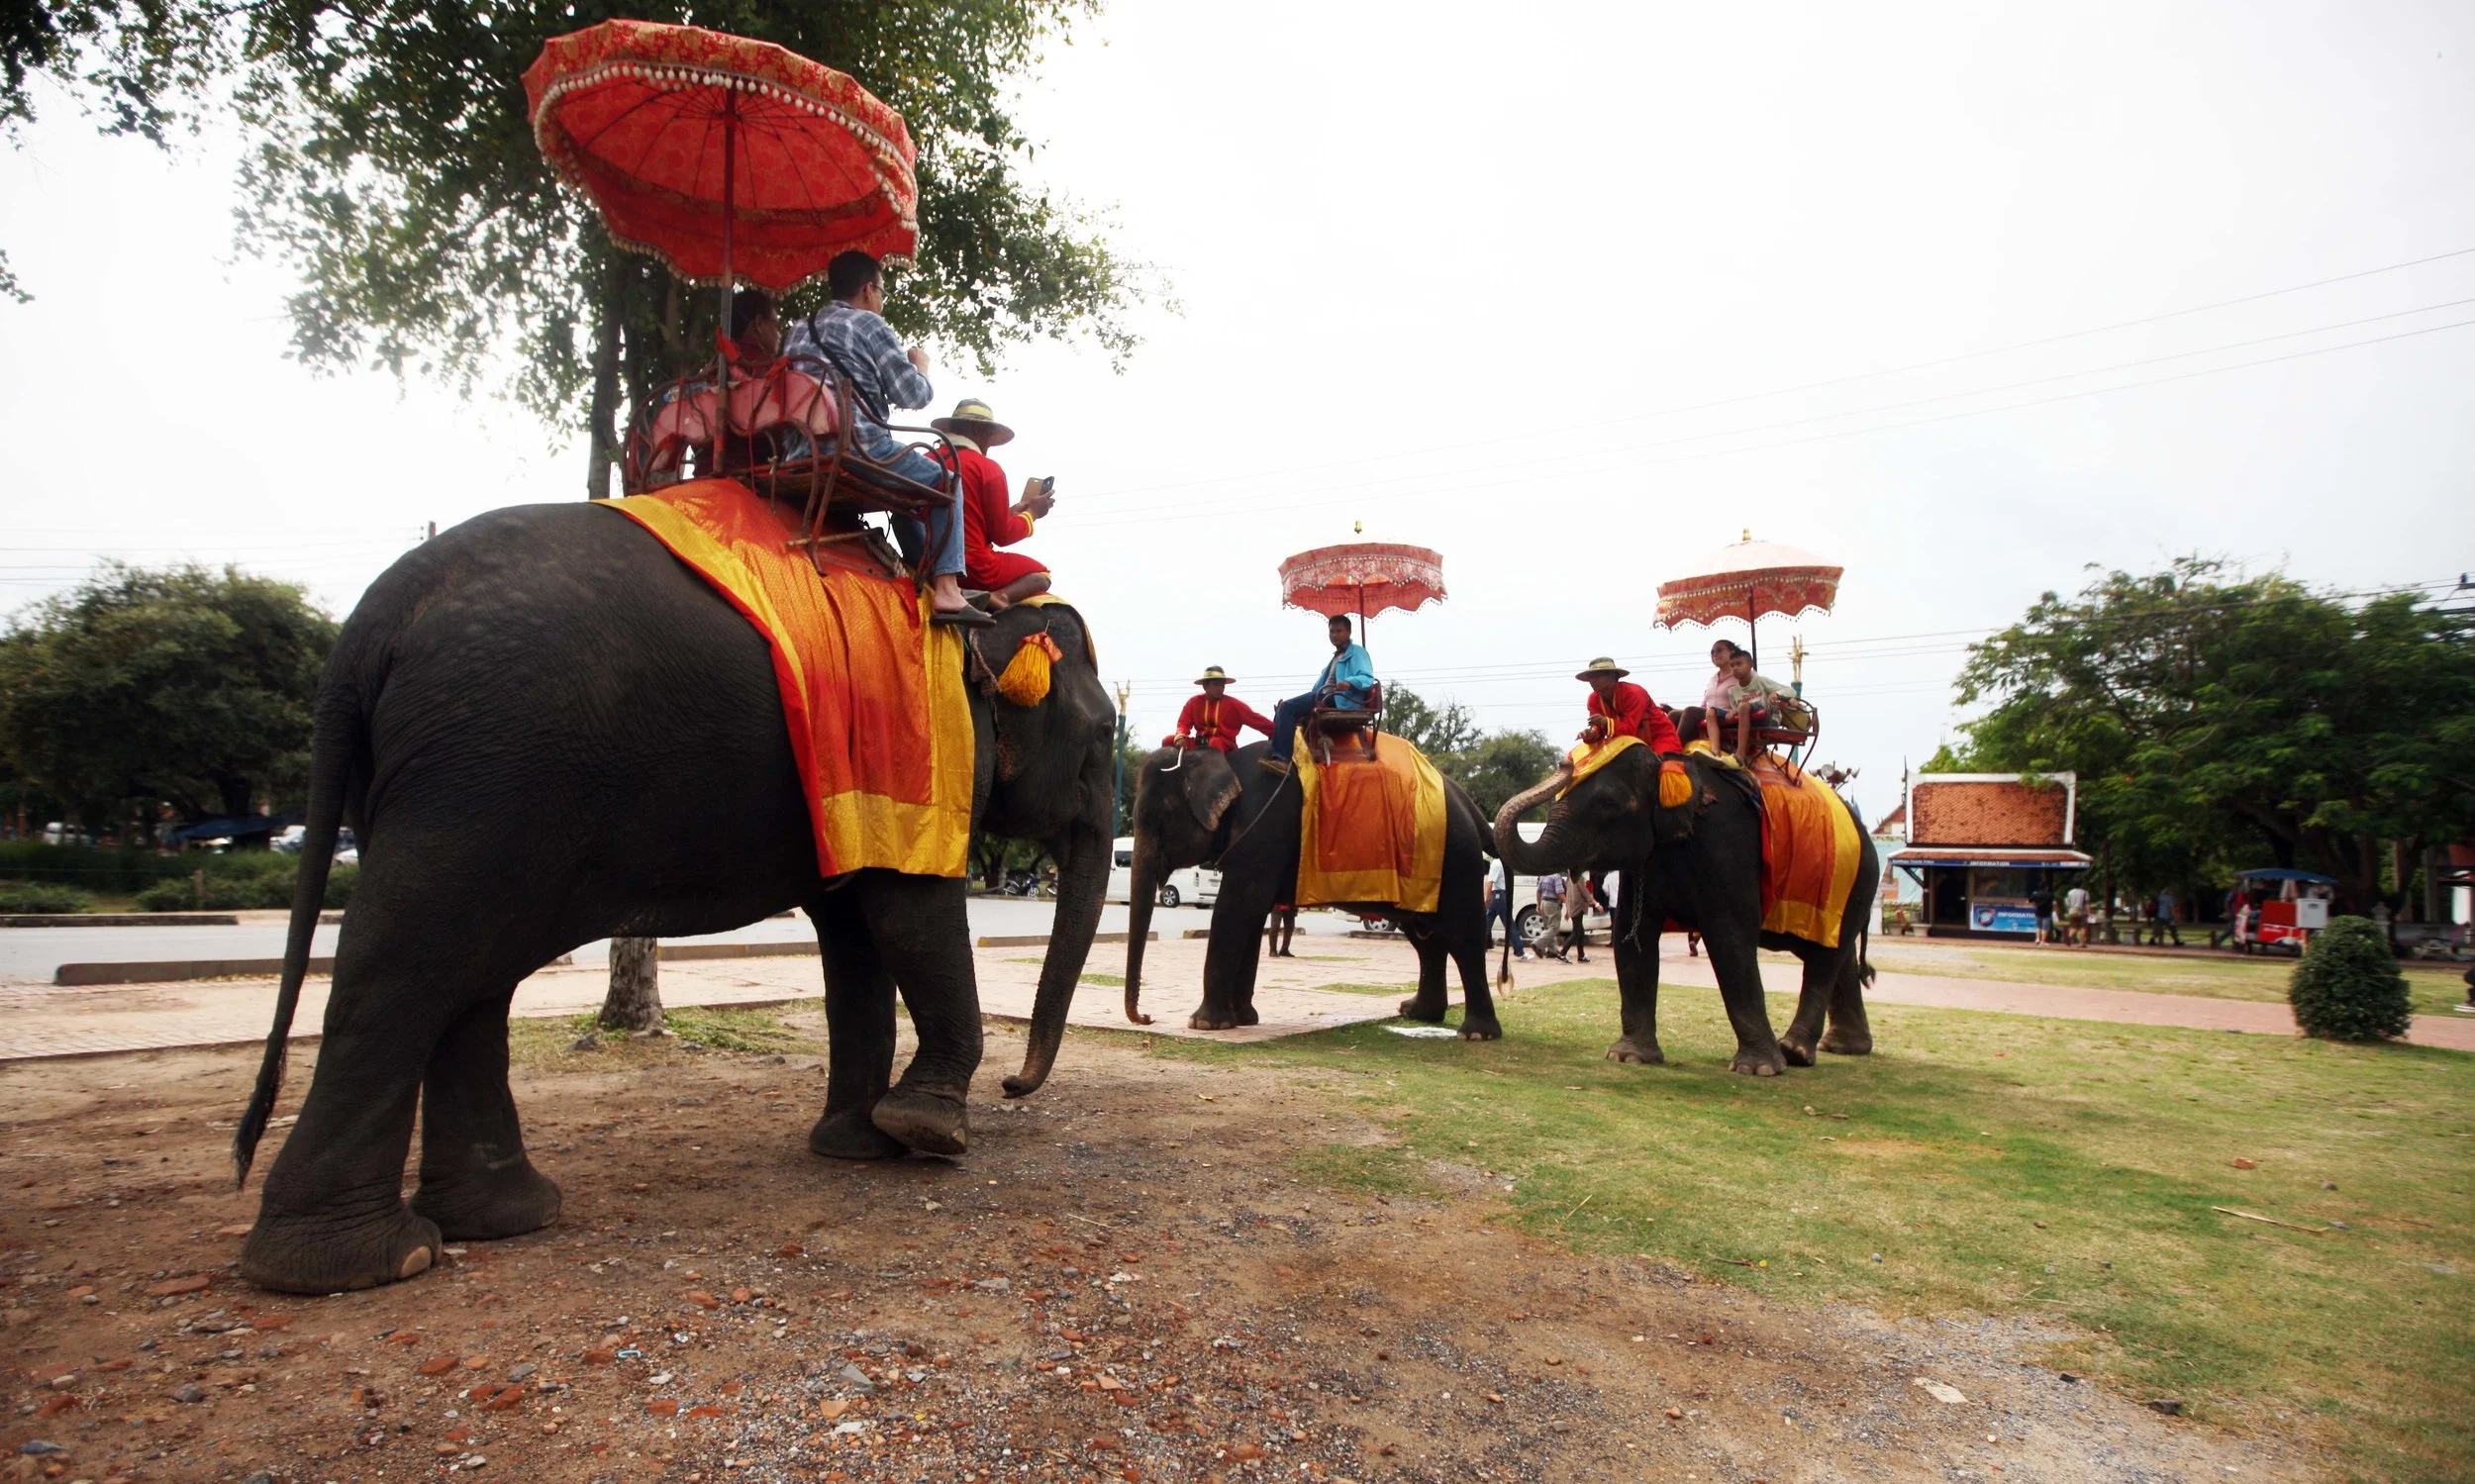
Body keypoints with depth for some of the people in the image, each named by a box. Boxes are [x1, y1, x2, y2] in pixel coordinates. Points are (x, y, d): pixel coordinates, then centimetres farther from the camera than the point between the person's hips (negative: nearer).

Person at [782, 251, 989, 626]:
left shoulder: (797, 331, 23)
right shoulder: (869, 324, 0)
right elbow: (915, 395, -3)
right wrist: (920, 365, 18)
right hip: (859, 448, -8)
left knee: (906, 488, 30)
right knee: (943, 483, 8)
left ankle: (926, 576, 24)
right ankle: (946, 589, -7)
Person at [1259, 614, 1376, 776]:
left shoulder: (1356, 652, 3)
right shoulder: (1336, 657, 32)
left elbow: (1368, 678, -13)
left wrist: (1349, 682, -33)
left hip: (1336, 700, -10)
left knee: (1287, 708, -23)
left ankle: (1281, 758, -33)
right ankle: (1273, 753, -9)